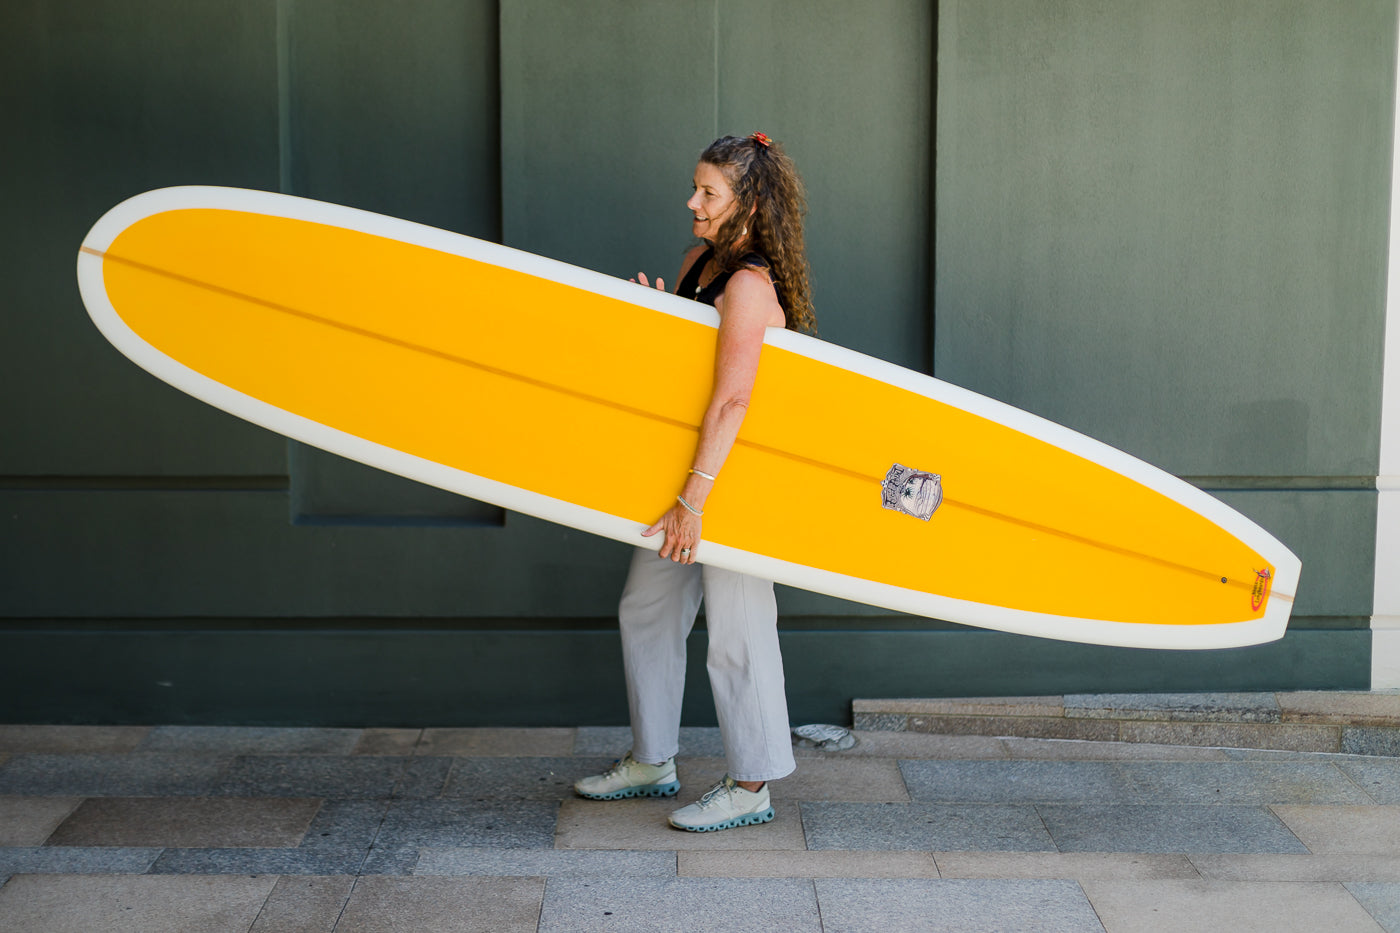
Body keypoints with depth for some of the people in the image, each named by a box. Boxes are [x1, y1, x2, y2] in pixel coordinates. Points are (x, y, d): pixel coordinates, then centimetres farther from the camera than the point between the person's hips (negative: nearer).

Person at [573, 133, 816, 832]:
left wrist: (693, 499, -29)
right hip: (691, 468, 10)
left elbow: (731, 400, -28)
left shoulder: (749, 286, -21)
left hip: (735, 479, -10)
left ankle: (751, 786, 14)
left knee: (735, 631, 0)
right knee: (645, 610, 16)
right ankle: (652, 761, 31)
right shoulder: (700, 262, 7)